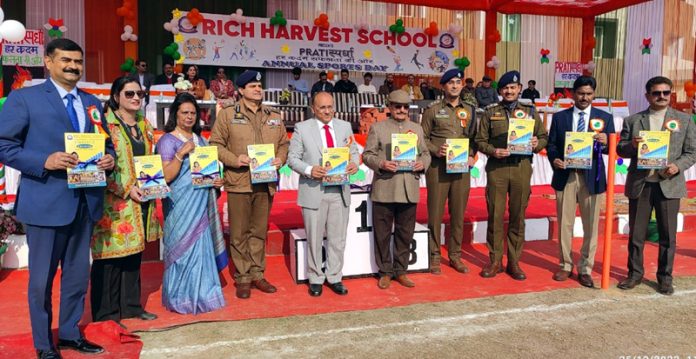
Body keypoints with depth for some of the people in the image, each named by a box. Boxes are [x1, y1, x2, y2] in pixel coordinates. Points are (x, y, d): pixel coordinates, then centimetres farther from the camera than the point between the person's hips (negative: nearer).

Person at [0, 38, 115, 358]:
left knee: (78, 274, 16)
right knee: (42, 278, 8)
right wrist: (44, 161, -22)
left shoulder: (92, 102, 13)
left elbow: (105, 143, 17)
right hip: (46, 202, -5)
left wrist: (109, 158, -5)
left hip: (85, 202, 6)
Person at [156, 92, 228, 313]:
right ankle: (182, 299, 9)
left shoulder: (200, 140, 15)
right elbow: (166, 176, -13)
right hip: (181, 206, -6)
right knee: (184, 248, -4)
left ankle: (201, 294, 20)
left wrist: (216, 181, 5)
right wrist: (181, 153, -22)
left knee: (202, 247, 9)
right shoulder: (168, 140, -4)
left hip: (201, 203, 6)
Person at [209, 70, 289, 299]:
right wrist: (233, 159, -14)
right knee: (239, 233, 3)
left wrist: (280, 159, -3)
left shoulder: (274, 116, 13)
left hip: (266, 182, 3)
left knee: (260, 232, 11)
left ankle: (257, 274, 22)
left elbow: (284, 143, 17)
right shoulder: (227, 115, 2)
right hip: (239, 182, -3)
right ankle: (242, 278, 14)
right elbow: (216, 144, 0)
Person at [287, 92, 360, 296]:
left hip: (340, 191, 3)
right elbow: (292, 158, -2)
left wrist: (355, 164, -10)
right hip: (314, 191, -3)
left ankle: (334, 278, 23)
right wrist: (309, 170, -20)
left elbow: (354, 152, 13)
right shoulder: (302, 128, 0)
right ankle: (315, 279, 22)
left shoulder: (345, 127, 10)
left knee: (337, 239, 10)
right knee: (314, 239, 8)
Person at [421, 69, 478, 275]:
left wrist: (471, 156, -2)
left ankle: (455, 255, 19)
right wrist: (435, 150, -13)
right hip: (438, 167, -3)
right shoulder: (433, 110, 4)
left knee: (458, 213, 7)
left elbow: (474, 137, 15)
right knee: (435, 213, 0)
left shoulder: (469, 110, 14)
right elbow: (423, 137, 3)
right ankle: (434, 256, 11)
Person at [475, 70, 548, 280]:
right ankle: (495, 261, 13)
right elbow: (480, 140, 6)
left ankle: (514, 262, 17)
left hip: (522, 168, 1)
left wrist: (537, 144, -7)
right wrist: (493, 151, -12)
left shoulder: (530, 111, 11)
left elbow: (544, 136, 14)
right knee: (495, 215, 2)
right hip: (496, 168, -1)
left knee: (518, 216, 5)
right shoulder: (490, 112, 8)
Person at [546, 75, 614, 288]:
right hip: (565, 176, 1)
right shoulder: (559, 117, 8)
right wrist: (554, 160, -14)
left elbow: (611, 149, 3)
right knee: (564, 224, 7)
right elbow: (551, 144, 5)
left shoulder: (605, 117, 6)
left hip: (591, 177, 0)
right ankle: (565, 265, 21)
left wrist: (604, 142, -19)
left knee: (591, 225, 4)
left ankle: (585, 269, 16)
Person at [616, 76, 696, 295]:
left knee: (668, 235, 6)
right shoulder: (632, 120, 6)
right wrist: (632, 145, -17)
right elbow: (620, 150, 4)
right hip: (639, 185, 0)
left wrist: (678, 166, -15)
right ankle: (635, 273, 23)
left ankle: (665, 278, 20)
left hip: (669, 185, 0)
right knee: (636, 234, 9)